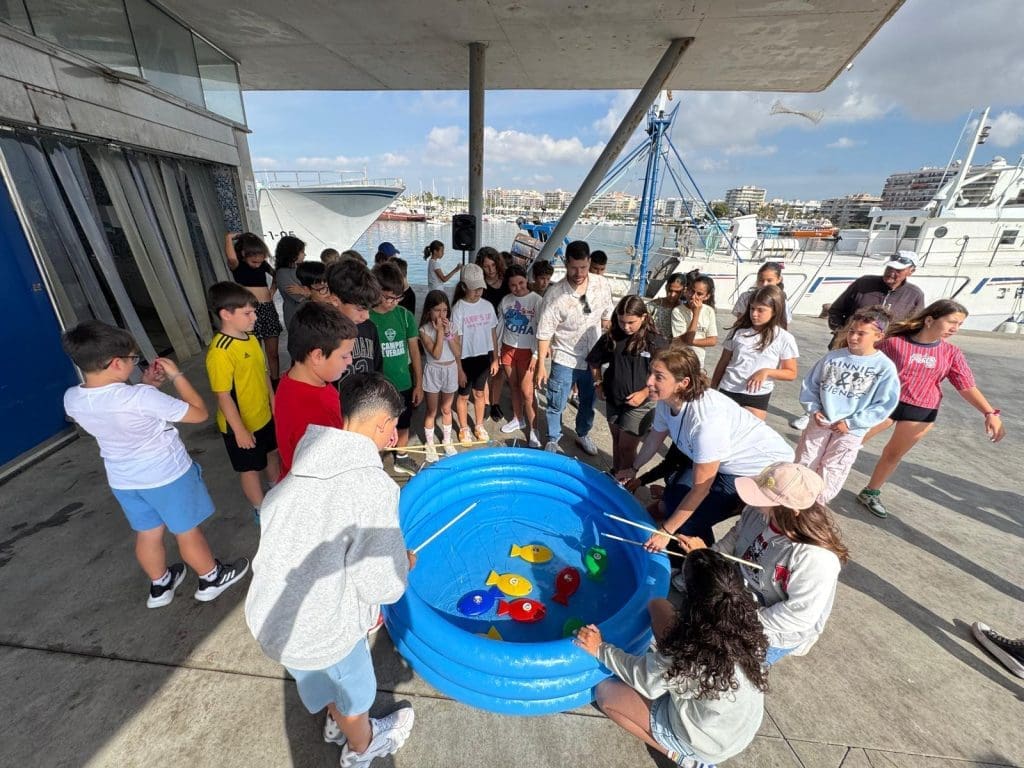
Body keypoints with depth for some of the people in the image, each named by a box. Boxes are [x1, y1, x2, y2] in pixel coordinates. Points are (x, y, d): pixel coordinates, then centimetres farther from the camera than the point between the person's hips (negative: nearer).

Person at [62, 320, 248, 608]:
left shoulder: (71, 399, -10)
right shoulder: (141, 398, -32)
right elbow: (199, 413, -21)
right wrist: (176, 375, -14)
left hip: (123, 481, 6)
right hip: (167, 476, -6)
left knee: (147, 534, 25)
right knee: (187, 532, 14)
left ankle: (160, 586, 46)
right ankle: (212, 579, 35)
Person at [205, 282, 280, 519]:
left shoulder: (250, 338, -1)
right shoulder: (219, 352, -26)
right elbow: (222, 395, -23)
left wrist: (273, 402, 13)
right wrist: (239, 430, -20)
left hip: (264, 415, 8)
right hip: (241, 424, -8)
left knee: (272, 453, 26)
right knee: (250, 469, 13)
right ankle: (261, 510, 33)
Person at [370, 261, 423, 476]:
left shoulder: (405, 315, -4)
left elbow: (414, 350, 3)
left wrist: (418, 384, 5)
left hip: (404, 384, 4)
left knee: (403, 425, 22)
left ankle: (402, 458, 45)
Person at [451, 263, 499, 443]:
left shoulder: (487, 306, -2)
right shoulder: (458, 309, -15)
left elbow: (493, 333, 6)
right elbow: (455, 341, -13)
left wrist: (495, 358, 7)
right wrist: (459, 367, -13)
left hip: (484, 357, 4)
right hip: (466, 359, -4)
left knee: (480, 393, 19)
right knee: (464, 395, 12)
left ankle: (479, 426, 37)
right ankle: (464, 429, 31)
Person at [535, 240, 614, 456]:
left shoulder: (602, 285, -9)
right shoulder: (555, 294, -21)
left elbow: (607, 317, 6)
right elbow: (544, 333, -16)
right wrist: (541, 366, -15)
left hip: (593, 358, 4)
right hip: (565, 359, -4)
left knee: (588, 402, 21)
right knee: (556, 404, 10)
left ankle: (583, 435, 45)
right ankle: (553, 440, 33)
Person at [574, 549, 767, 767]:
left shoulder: (689, 656, -39)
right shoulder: (747, 624, -25)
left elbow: (642, 678, -19)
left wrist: (600, 649, -8)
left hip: (708, 743, -5)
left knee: (606, 692, 8)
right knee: (657, 606, -1)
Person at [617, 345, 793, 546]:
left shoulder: (706, 419, -38)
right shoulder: (666, 400, -16)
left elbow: (700, 489, -28)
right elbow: (654, 439, 6)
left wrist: (666, 531, -19)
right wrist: (633, 469, 21)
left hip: (763, 469, -7)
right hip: (727, 462, 8)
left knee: (690, 521, -13)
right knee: (672, 502, 5)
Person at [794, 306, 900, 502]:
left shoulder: (885, 367, -8)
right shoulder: (832, 357, -2)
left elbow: (884, 404, -7)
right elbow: (809, 385, 6)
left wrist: (852, 423, -12)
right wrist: (813, 409, -6)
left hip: (851, 432, -2)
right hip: (820, 424, 2)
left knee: (829, 477, 8)